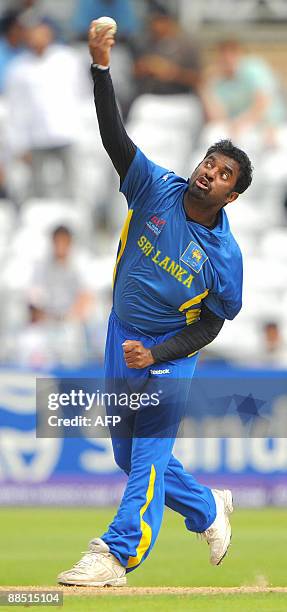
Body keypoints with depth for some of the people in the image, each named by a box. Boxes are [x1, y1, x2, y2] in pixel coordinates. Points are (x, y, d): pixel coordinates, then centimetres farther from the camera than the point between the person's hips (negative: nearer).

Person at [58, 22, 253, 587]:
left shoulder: (224, 255, -14)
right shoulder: (157, 189, -9)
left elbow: (211, 323, -7)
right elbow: (114, 137, -18)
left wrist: (156, 355, -20)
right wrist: (101, 68, -31)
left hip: (169, 352, -5)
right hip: (122, 338, 5)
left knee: (149, 452, -15)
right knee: (129, 456, 15)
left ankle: (116, 554, -20)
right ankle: (208, 510, 37)